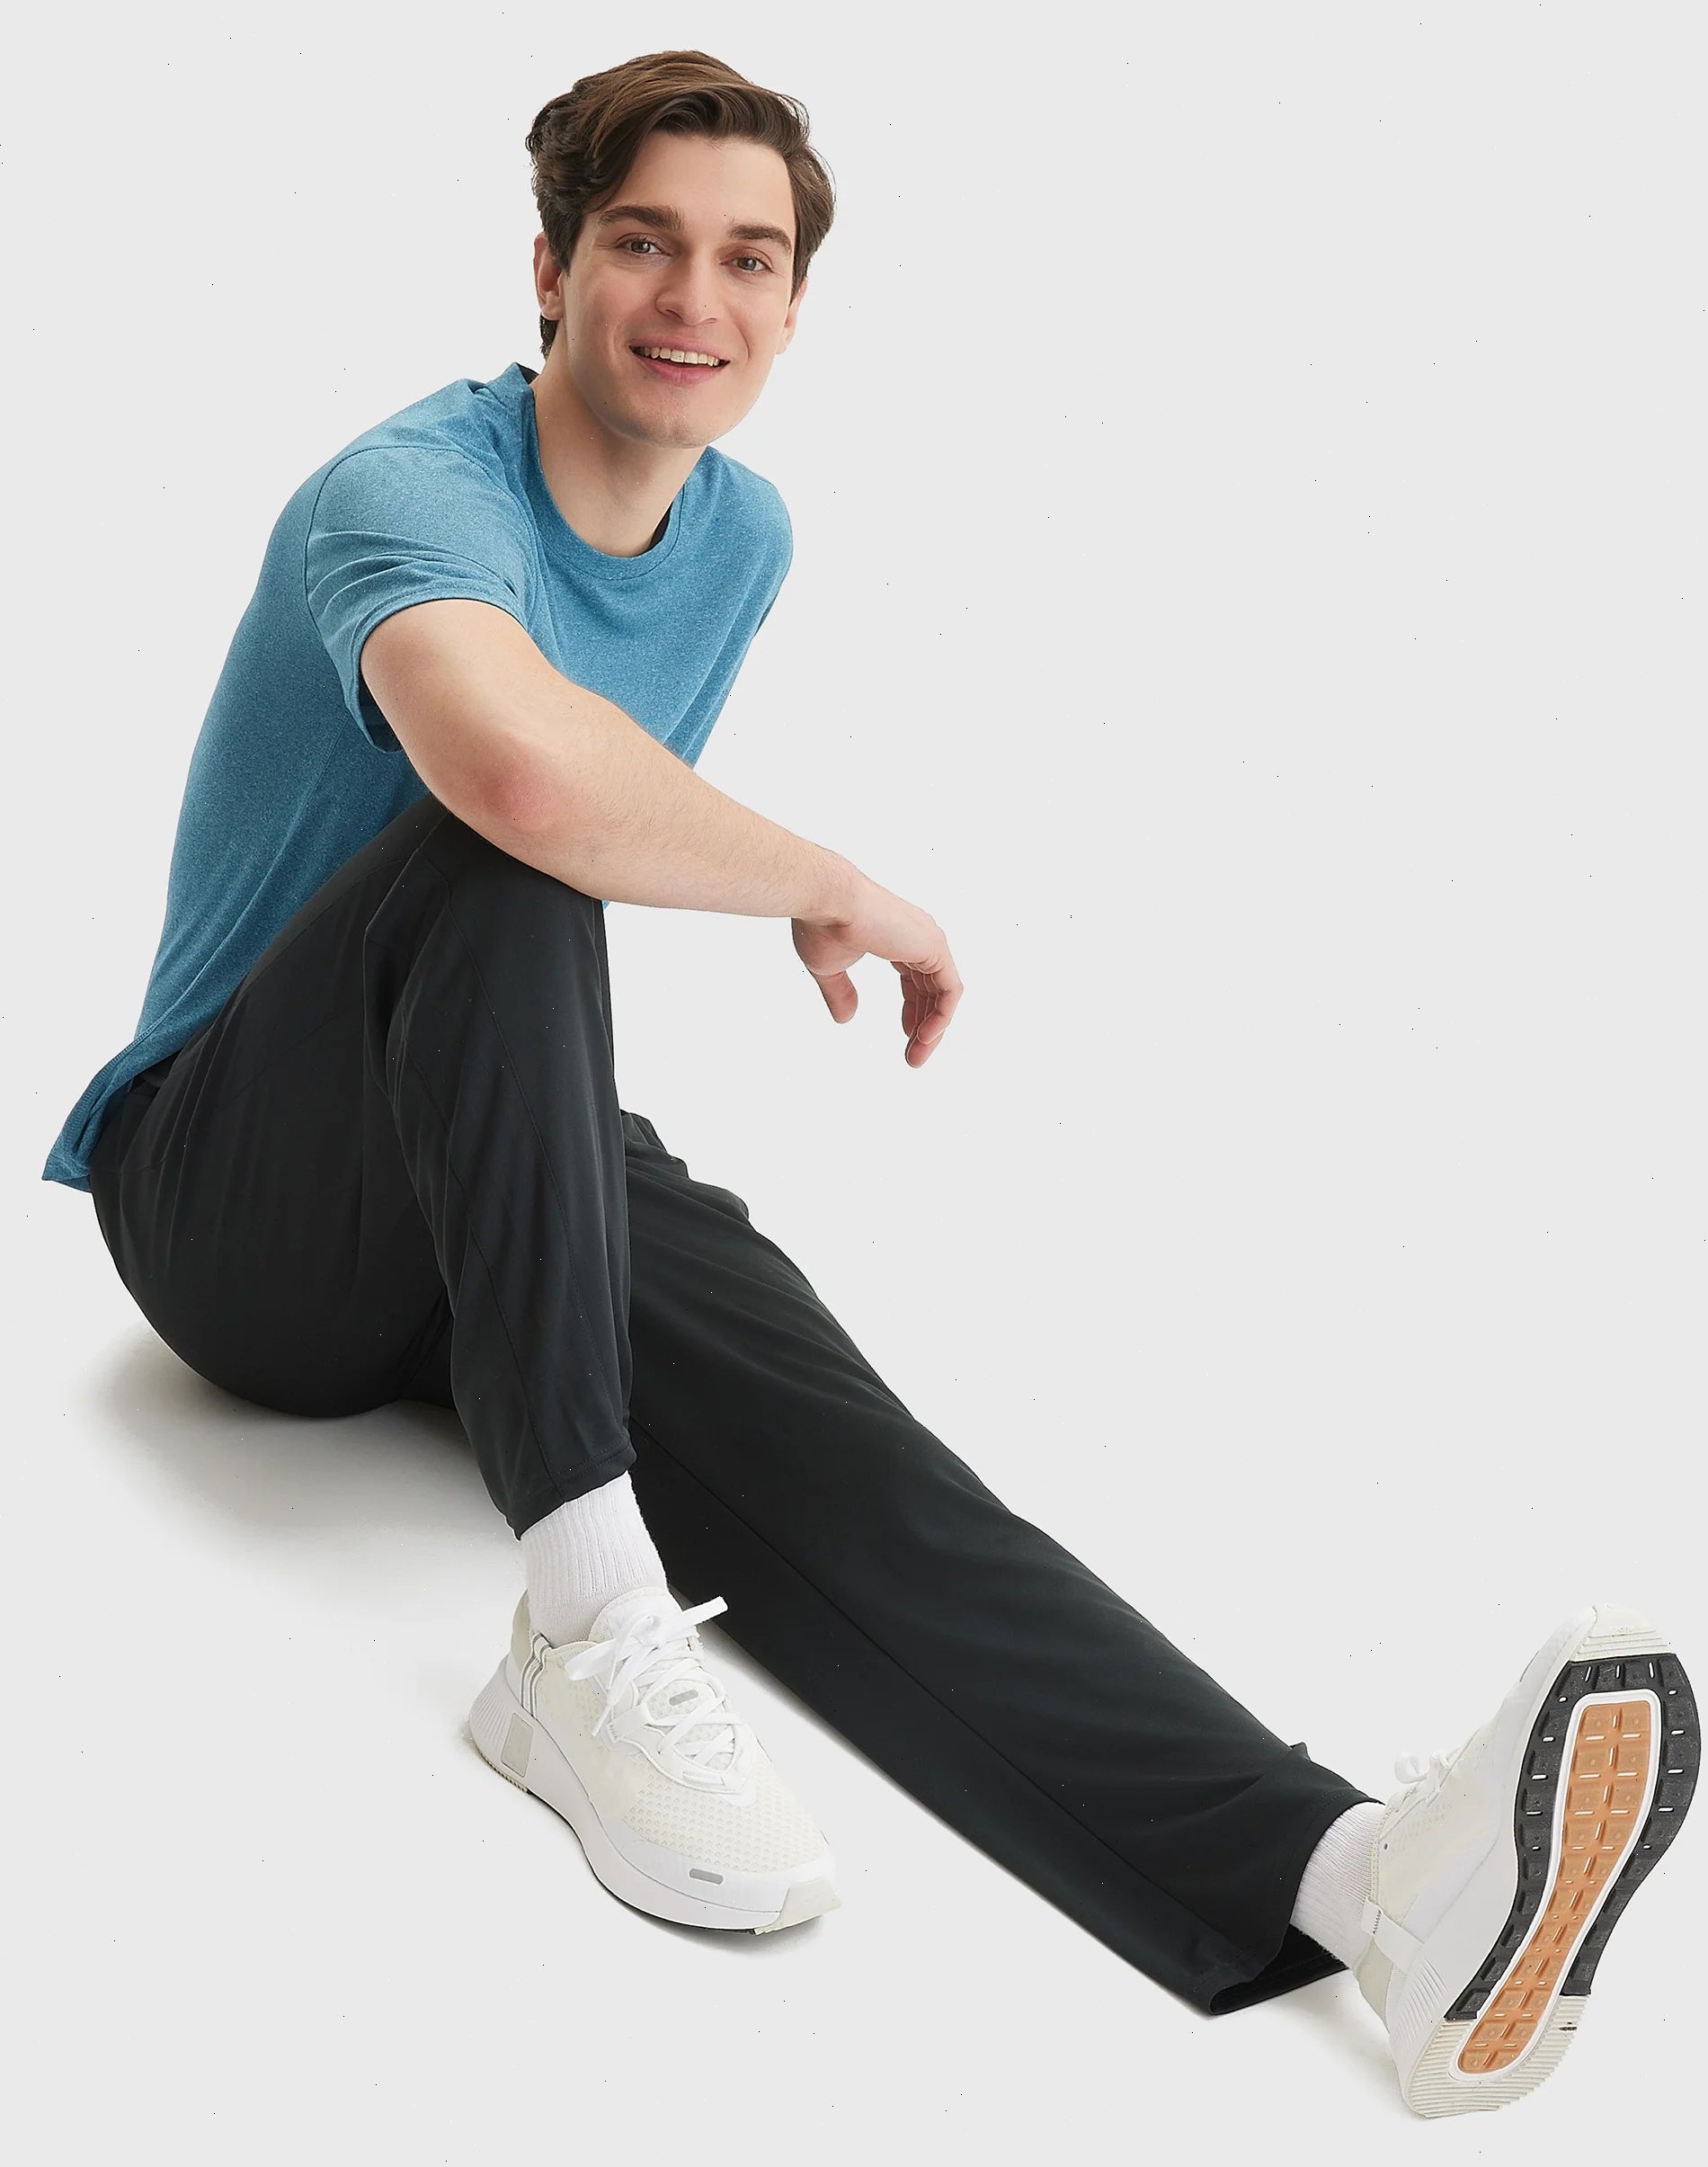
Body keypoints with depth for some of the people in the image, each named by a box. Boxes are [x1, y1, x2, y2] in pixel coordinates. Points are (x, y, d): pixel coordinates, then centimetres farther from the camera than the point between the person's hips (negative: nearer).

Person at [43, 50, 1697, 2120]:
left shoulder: (744, 533, 8)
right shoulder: (412, 492, -18)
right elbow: (533, 773, -43)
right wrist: (838, 892, -27)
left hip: (502, 1176, 5)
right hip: (237, 1192, -5)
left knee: (814, 1433, -26)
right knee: (501, 855, -35)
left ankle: (1347, 1866, -51)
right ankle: (587, 1630, -41)